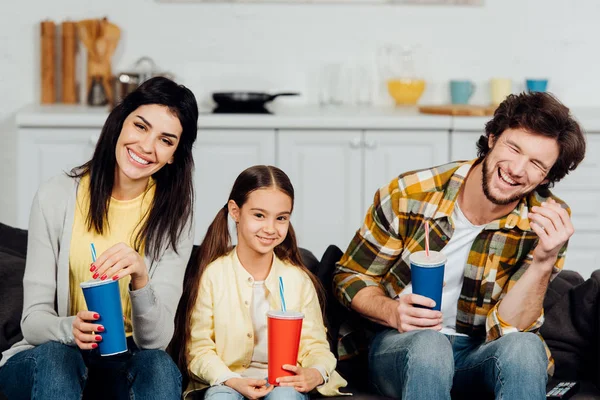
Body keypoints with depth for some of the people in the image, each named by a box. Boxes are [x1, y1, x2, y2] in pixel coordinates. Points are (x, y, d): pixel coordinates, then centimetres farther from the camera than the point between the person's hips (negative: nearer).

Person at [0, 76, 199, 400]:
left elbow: (156, 340, -13)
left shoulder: (173, 215, -4)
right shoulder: (56, 197, -7)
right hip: (47, 360, 0)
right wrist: (70, 328, -31)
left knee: (159, 365, -31)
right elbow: (33, 319, -7)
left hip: (125, 363, 1)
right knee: (55, 355, -33)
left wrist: (140, 280, -33)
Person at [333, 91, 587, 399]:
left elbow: (504, 329, -15)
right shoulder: (407, 195, -12)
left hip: (481, 353, 1)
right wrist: (393, 313, -20)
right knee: (428, 345, -37)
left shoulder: (547, 222, -10)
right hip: (401, 344, -1)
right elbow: (351, 276, 1)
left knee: (524, 346, -33)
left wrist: (544, 261, -30)